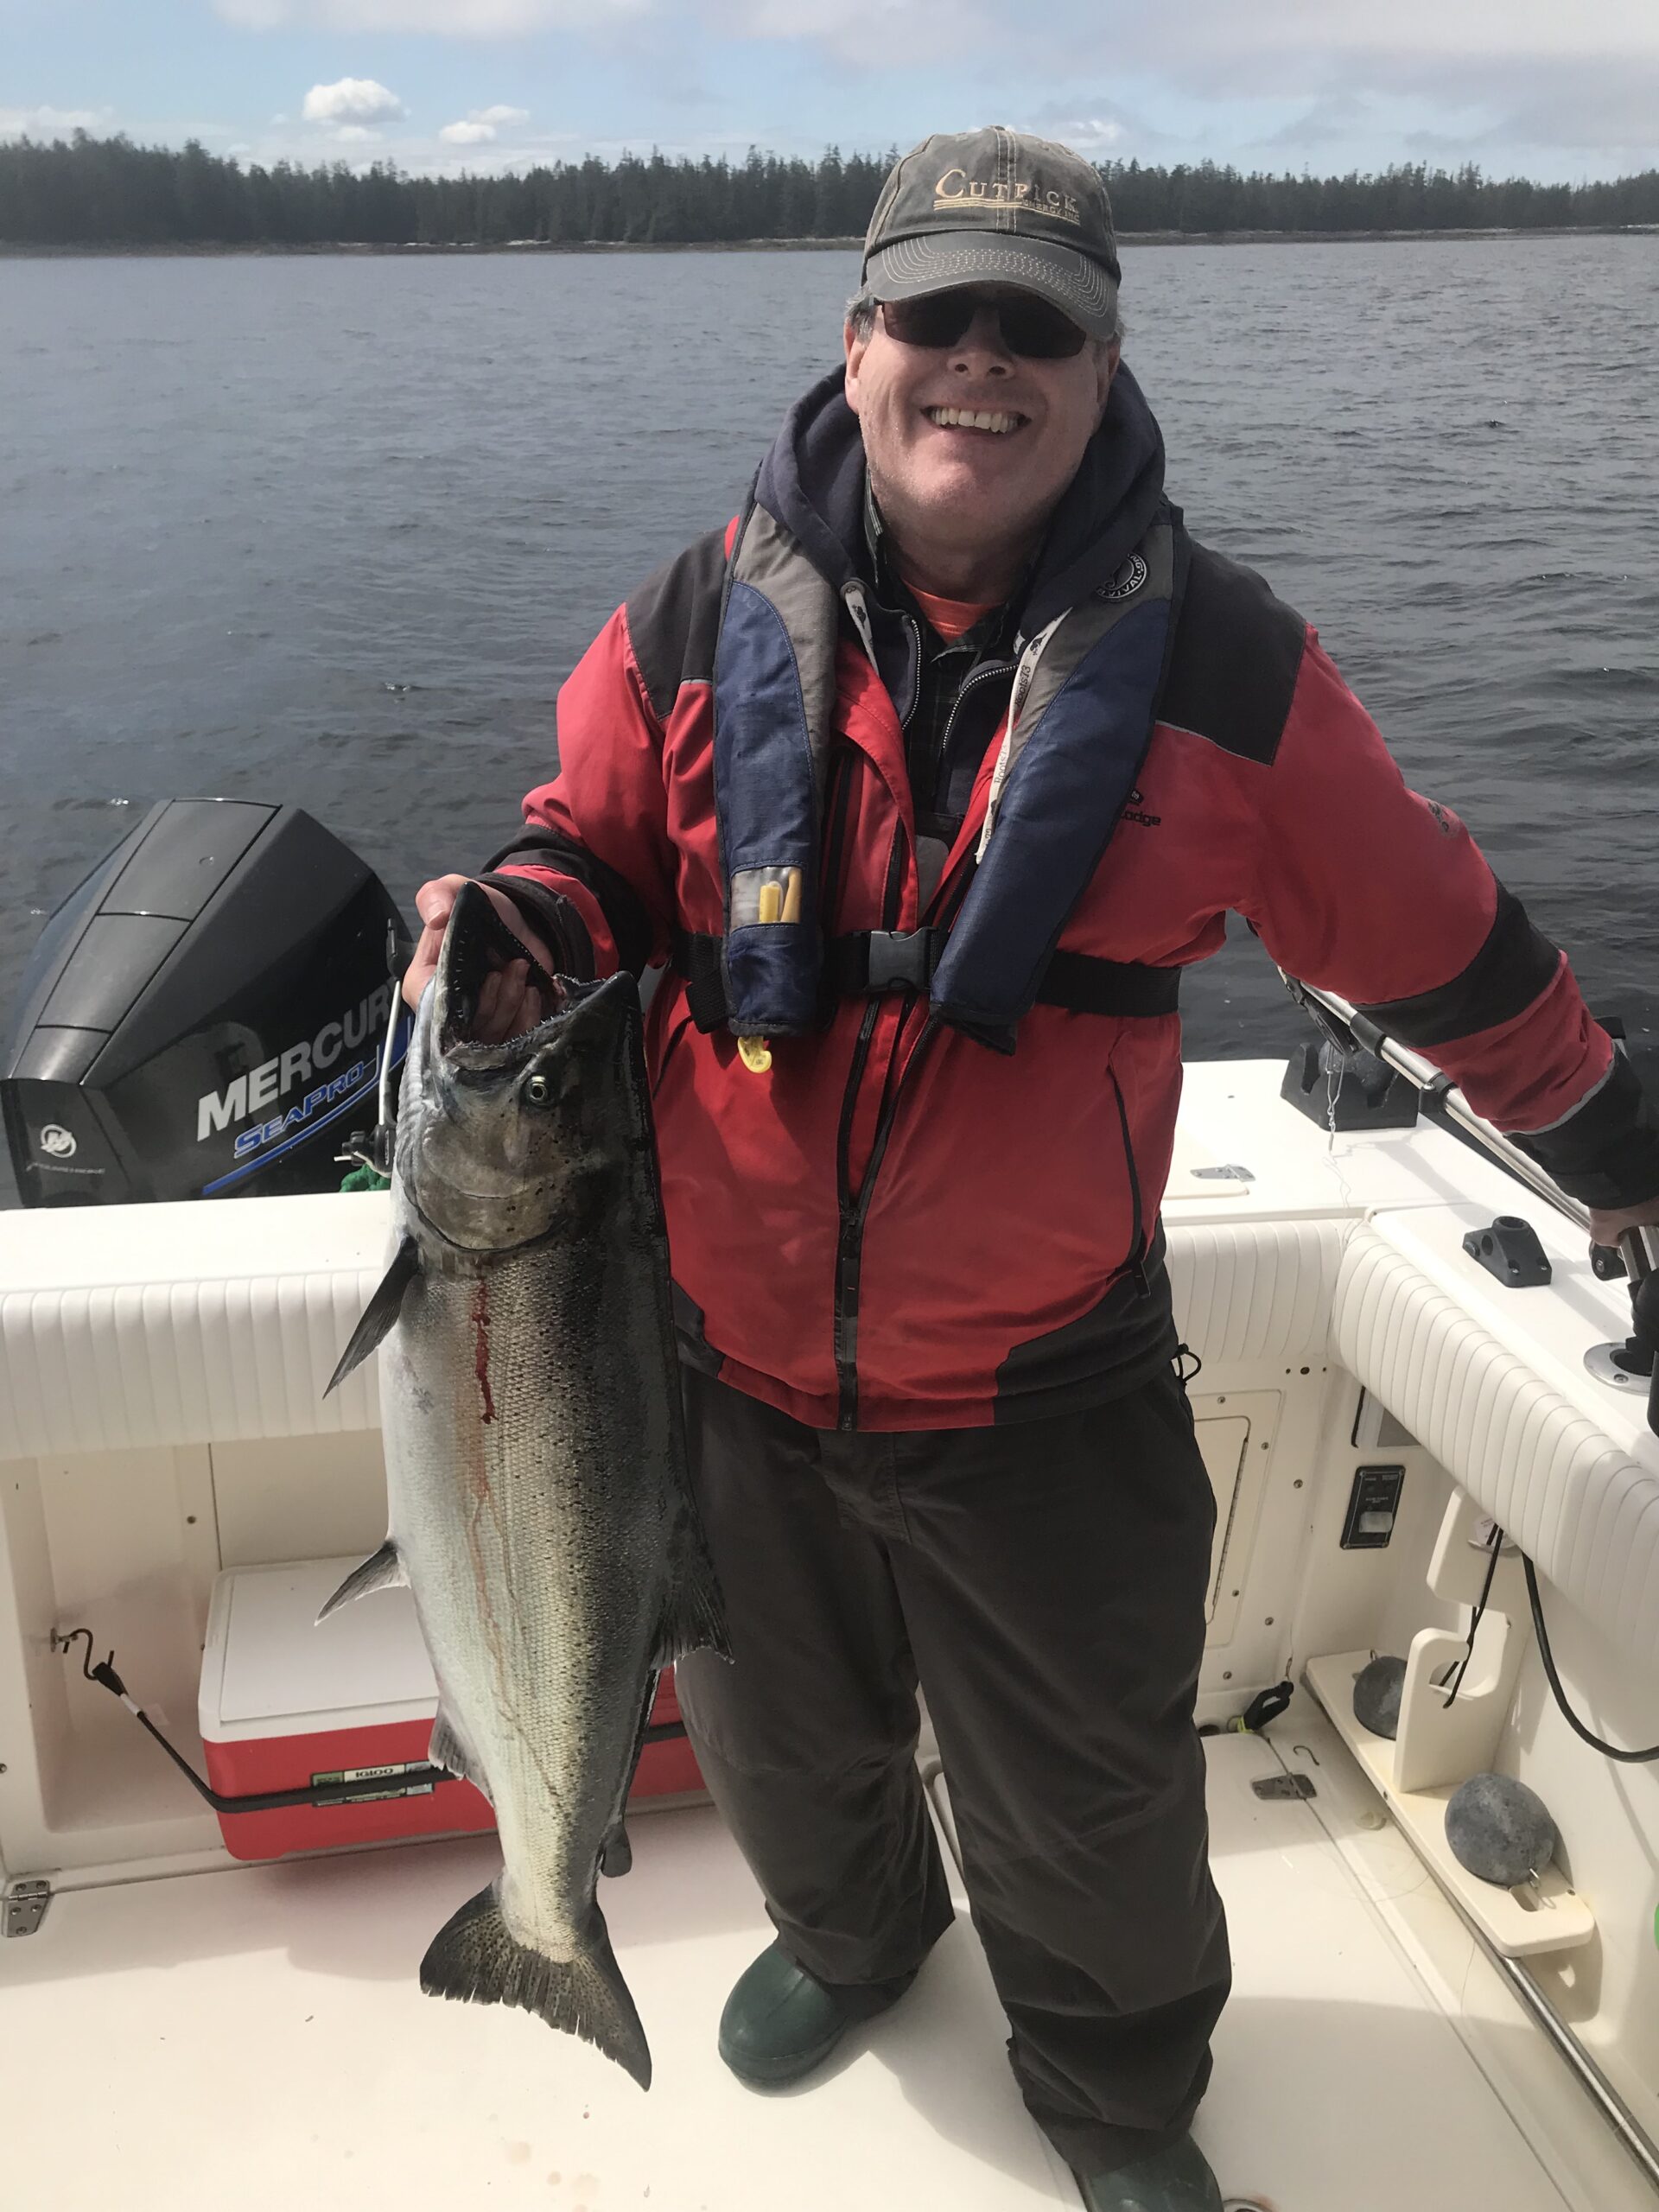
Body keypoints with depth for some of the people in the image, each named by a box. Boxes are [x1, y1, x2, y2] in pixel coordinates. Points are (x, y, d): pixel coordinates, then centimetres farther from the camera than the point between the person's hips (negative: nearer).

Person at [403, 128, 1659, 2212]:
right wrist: (526, 930, -18)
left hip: (1043, 1390, -2)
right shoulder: (706, 620, -7)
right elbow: (594, 851, 6)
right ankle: (848, 1928, 65)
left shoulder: (1224, 667, -10)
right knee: (782, 1740, 28)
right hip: (731, 1357, 3)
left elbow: (1431, 935, 1)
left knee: (1090, 1807, 19)